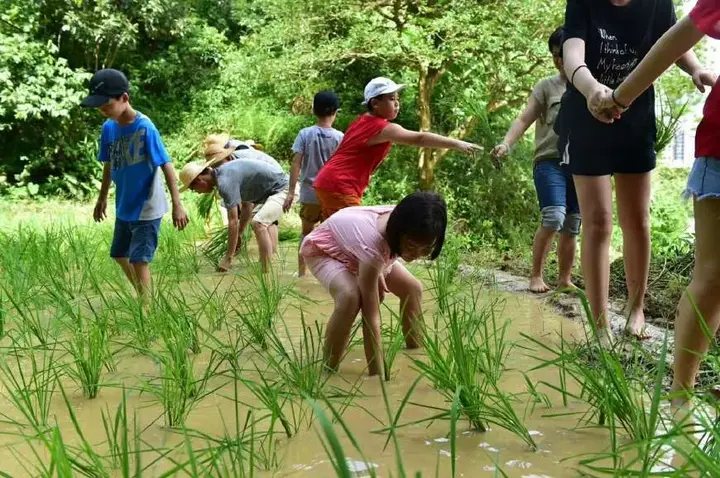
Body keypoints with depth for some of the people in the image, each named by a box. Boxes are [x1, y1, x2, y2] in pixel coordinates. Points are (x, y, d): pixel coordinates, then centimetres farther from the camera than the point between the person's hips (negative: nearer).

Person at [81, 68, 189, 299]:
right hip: (124, 207, 8)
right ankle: (144, 298, 36)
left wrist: (177, 205, -27)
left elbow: (166, 165, -22)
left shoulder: (144, 128, -22)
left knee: (139, 260, -9)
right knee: (120, 256, 19)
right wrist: (102, 199, 21)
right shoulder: (108, 127, -2)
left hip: (147, 208, -8)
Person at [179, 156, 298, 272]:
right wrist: (239, 235, 24)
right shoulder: (225, 172, 10)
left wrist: (228, 258, -17)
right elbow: (247, 204, 22)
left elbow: (233, 222, -22)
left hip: (282, 188, -11)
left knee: (258, 224, -26)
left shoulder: (224, 182, -21)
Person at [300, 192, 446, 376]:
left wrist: (379, 272, -16)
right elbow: (371, 317, -42)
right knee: (350, 297, -35)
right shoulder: (373, 244, -45)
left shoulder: (402, 223, -27)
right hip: (322, 249, -8)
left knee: (412, 288, -2)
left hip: (353, 248, 8)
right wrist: (377, 375, -42)